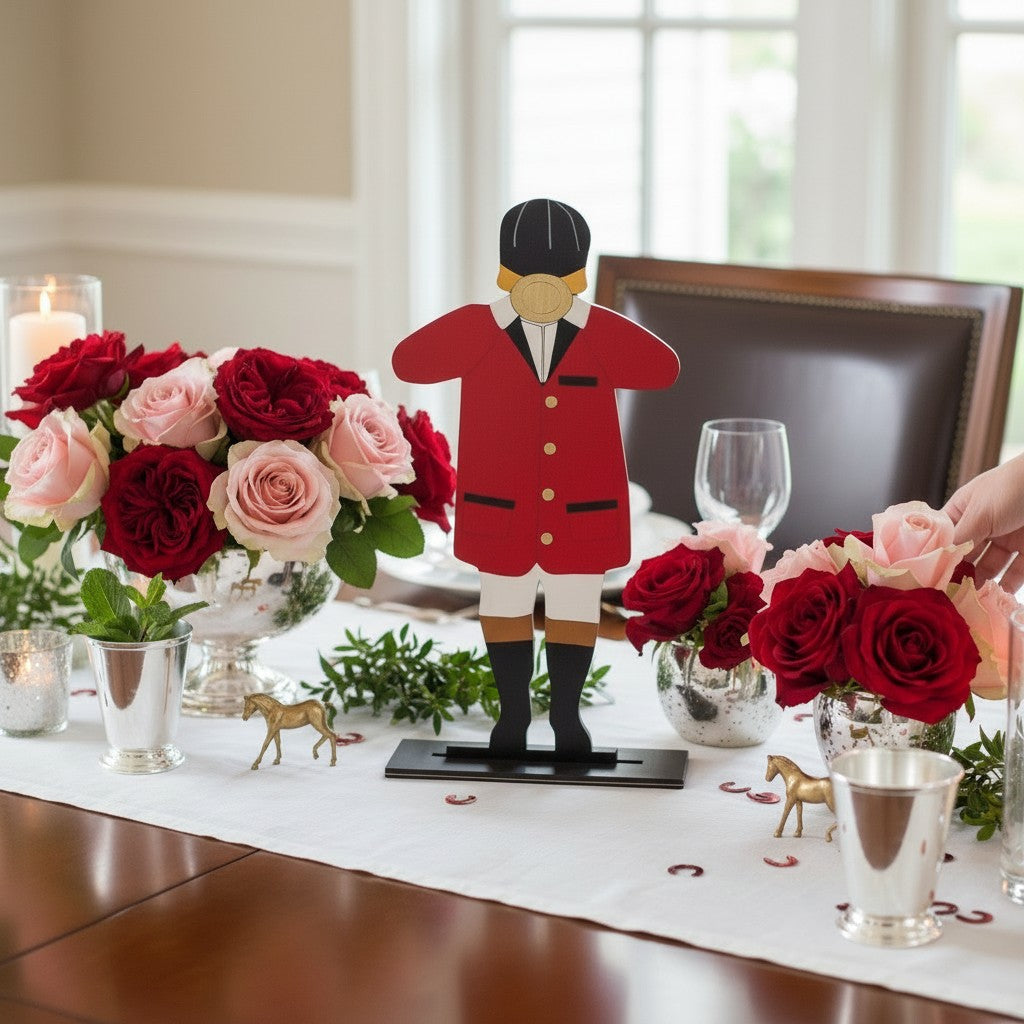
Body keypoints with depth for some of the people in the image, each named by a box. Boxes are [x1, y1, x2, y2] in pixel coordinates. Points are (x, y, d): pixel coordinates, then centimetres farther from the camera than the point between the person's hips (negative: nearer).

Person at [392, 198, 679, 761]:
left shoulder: (601, 332, -7)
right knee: (504, 601, 10)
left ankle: (566, 712, 22)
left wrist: (586, 326, -22)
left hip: (580, 507, 1)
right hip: (503, 504, 0)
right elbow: (408, 361, -20)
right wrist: (494, 322, -22)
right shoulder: (479, 329, -10)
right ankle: (513, 709, 25)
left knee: (575, 604, 8)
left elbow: (663, 369, -18)